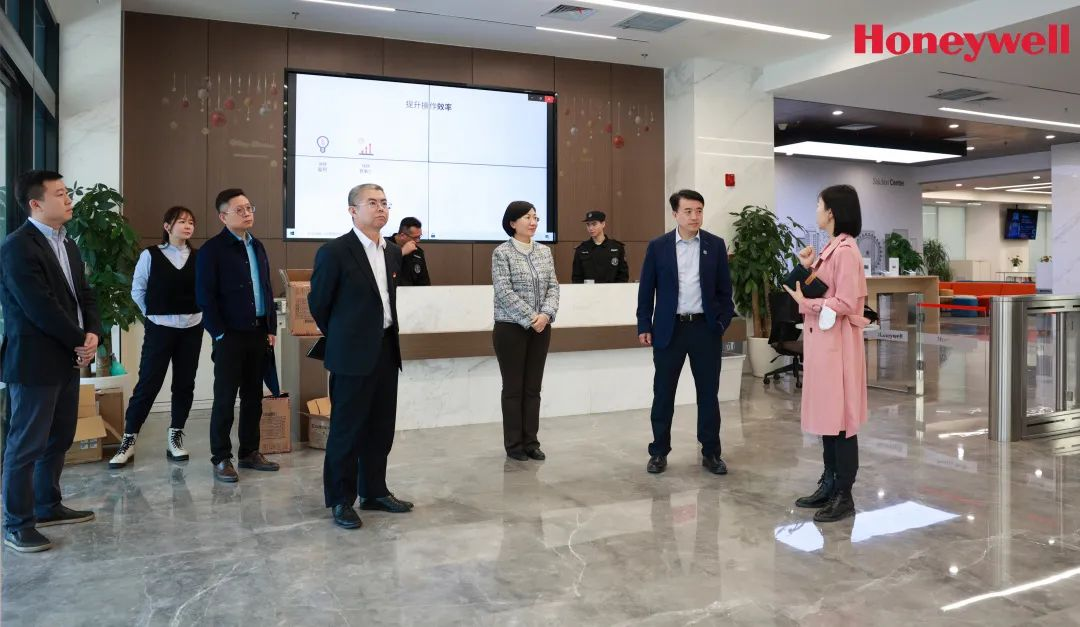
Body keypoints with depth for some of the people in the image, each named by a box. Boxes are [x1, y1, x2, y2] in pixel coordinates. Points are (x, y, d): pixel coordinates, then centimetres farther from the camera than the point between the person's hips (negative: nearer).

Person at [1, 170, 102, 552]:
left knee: (59, 440, 16)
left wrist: (92, 334, -5)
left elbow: (84, 295, 13)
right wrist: (79, 342, -11)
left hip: (67, 359, 9)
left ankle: (47, 507, 29)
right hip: (34, 362, -8)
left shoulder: (67, 245, 14)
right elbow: (41, 308, -20)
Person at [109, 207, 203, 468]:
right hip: (160, 329, -2)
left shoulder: (199, 257, 1)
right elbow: (137, 291, 3)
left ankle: (175, 437, 20)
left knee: (184, 385, 7)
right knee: (148, 384, -2)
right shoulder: (150, 255, -5)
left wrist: (197, 311, 3)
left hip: (192, 329, 3)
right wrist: (154, 314, 6)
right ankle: (128, 441, 8)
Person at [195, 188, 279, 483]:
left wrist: (271, 328, 10)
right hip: (230, 336, -6)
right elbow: (205, 296, -10)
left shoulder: (257, 246, 13)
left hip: (258, 333, 6)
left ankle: (250, 452, 22)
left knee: (253, 397, 11)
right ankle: (221, 458, 11)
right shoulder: (212, 249, -7)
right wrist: (220, 334, -12)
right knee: (225, 399, 1)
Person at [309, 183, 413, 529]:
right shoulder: (334, 252, -10)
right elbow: (318, 303, -2)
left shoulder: (393, 253, 10)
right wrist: (340, 339, 9)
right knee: (347, 429, 2)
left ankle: (374, 491, 27)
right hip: (353, 355, -6)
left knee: (381, 428, 13)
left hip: (387, 351, 7)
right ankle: (341, 500, 15)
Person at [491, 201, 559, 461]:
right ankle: (514, 445, 13)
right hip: (511, 328, -5)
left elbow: (553, 286, 5)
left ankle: (531, 442, 18)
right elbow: (504, 292, -14)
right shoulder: (502, 252, -7)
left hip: (541, 328, 5)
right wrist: (530, 318, -17)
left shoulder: (544, 251, 9)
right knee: (513, 388, 3)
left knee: (533, 387, 9)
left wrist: (546, 314, -12)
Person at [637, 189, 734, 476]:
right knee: (663, 393, 5)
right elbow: (646, 289, 3)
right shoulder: (658, 246, 0)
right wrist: (644, 326, 0)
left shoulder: (716, 245, 3)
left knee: (708, 393, 7)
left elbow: (724, 289, 7)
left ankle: (711, 452, 18)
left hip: (706, 328, 1)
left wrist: (723, 322, 0)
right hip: (669, 328, -1)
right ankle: (659, 452, 17)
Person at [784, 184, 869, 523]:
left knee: (840, 417, -2)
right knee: (826, 415, 14)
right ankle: (829, 484, 24)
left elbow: (845, 303, -21)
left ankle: (844, 496, 6)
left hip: (837, 343, -10)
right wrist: (809, 268, 4)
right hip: (822, 341, 10)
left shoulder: (845, 250, -16)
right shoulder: (832, 248, 14)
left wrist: (806, 304, -14)